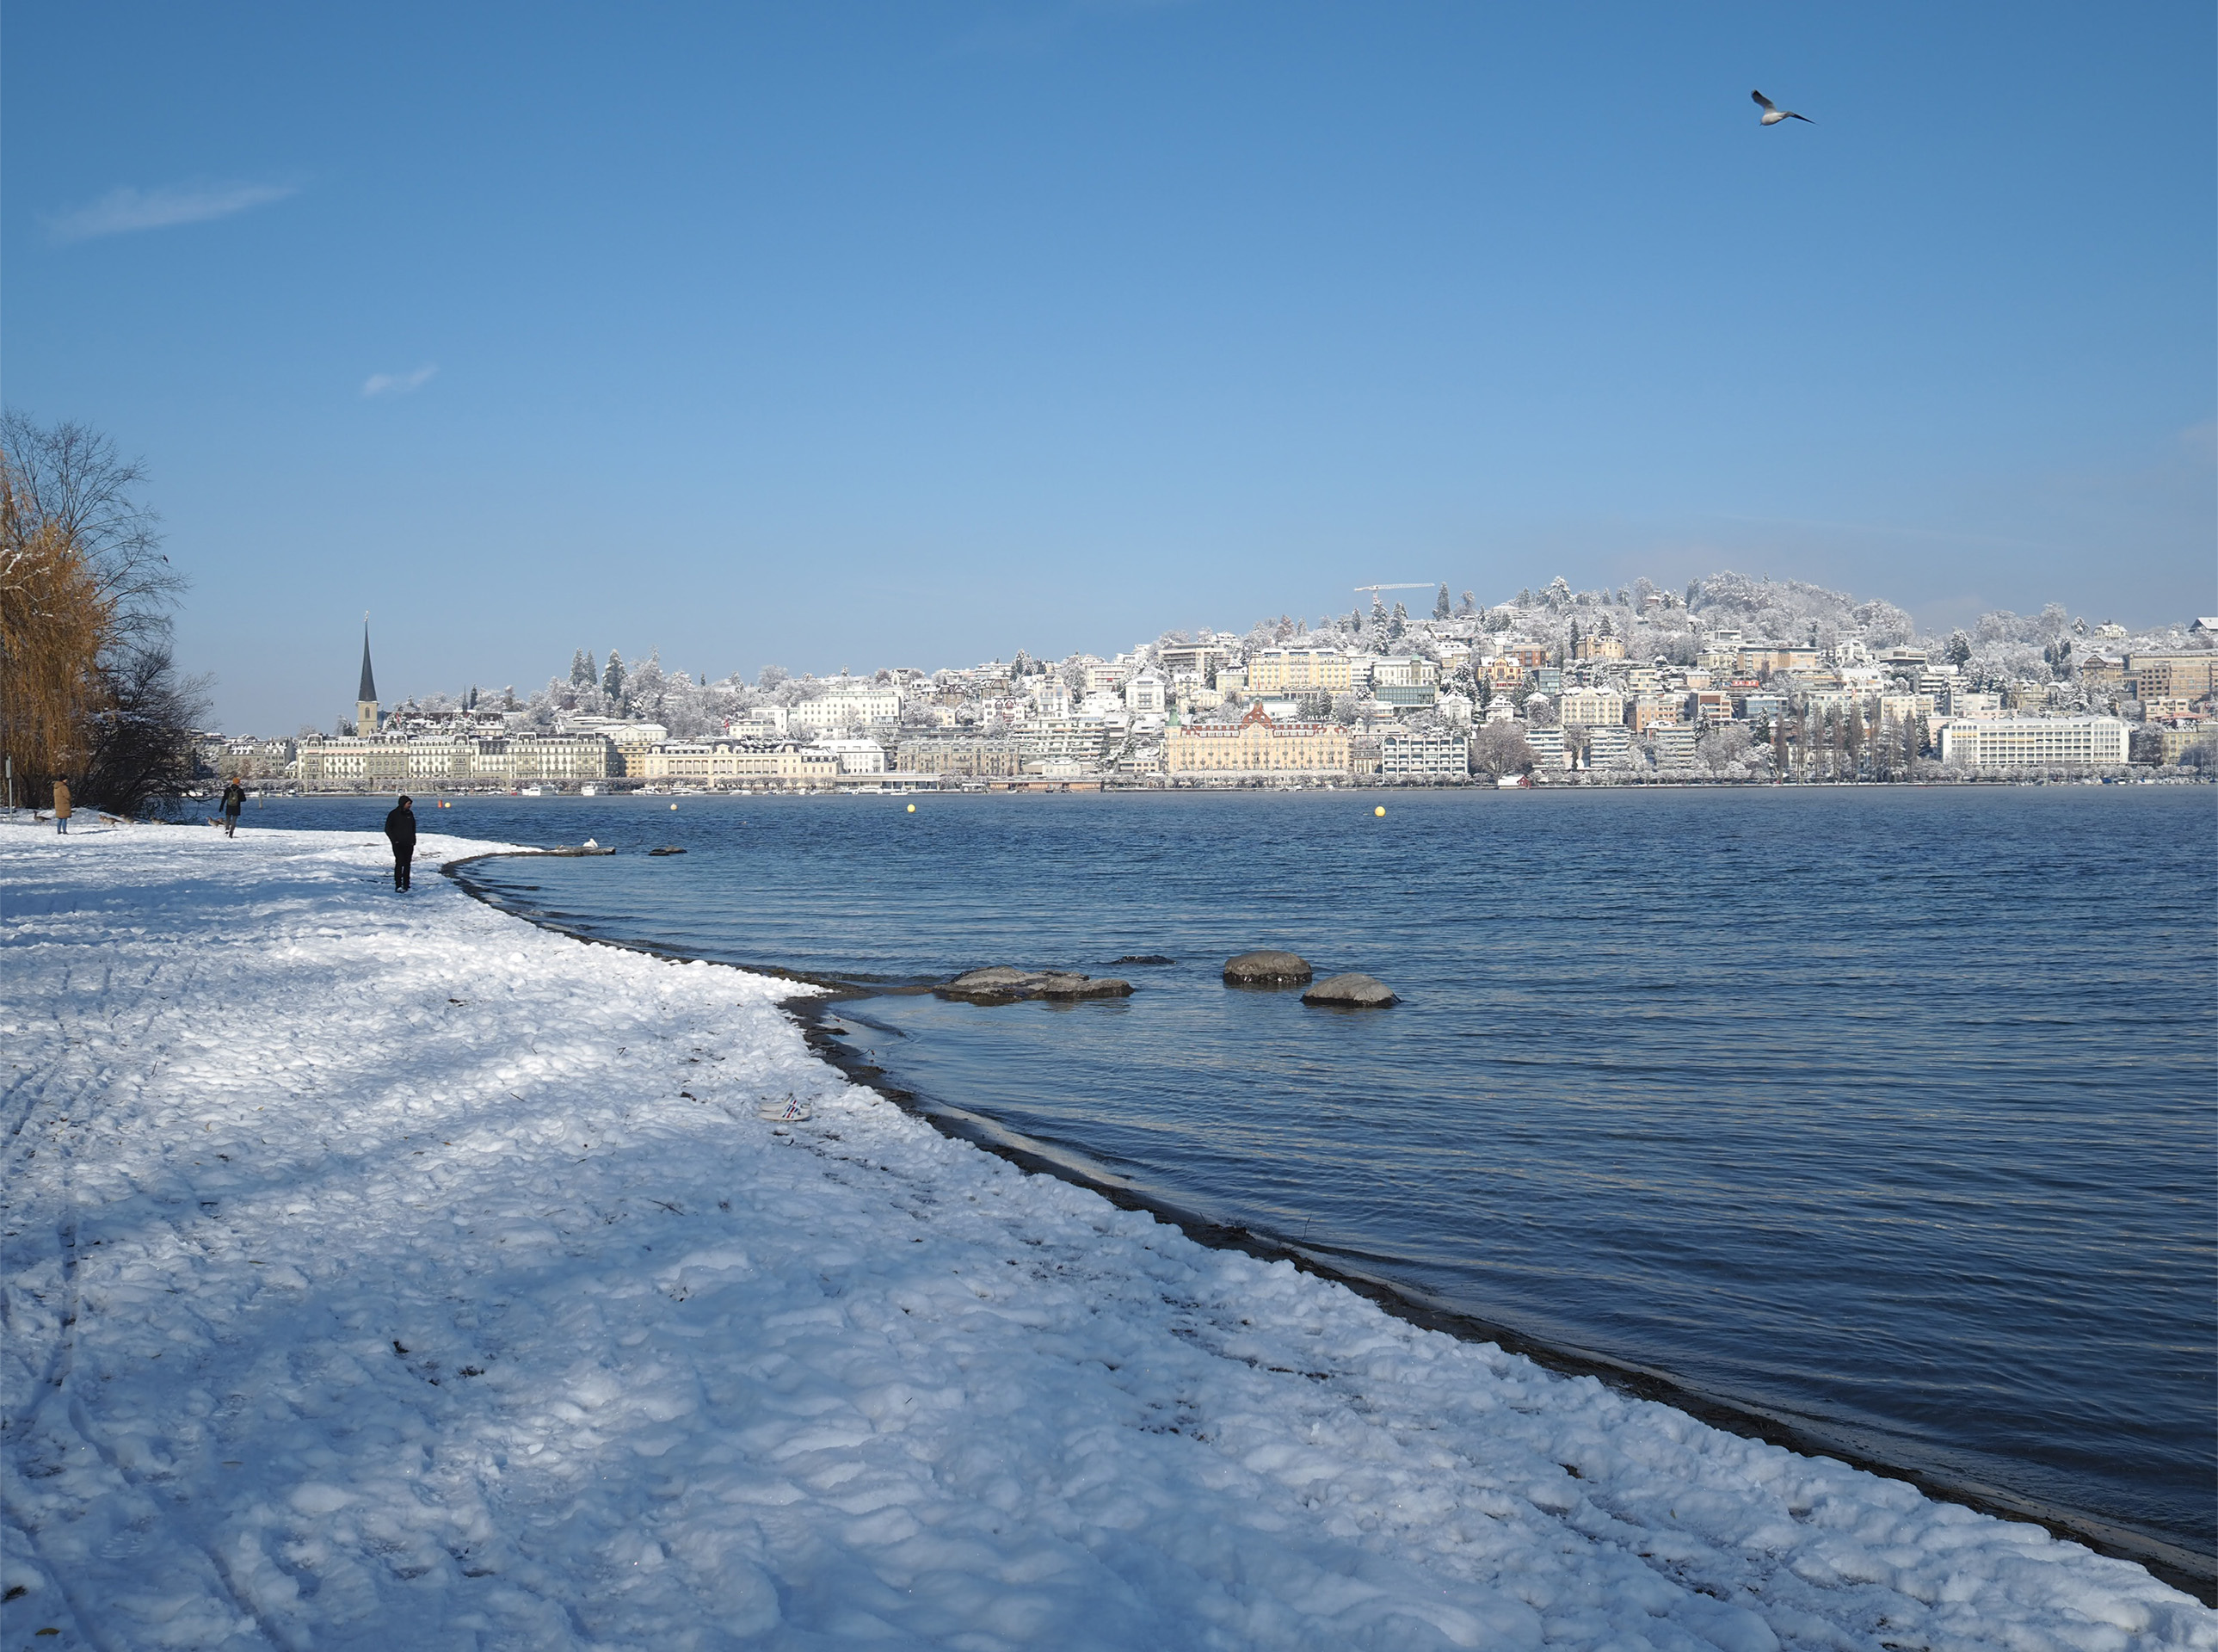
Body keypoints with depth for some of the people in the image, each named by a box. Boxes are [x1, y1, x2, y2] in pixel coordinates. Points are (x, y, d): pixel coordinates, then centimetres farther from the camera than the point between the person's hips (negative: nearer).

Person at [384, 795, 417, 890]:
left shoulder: (410, 813, 9)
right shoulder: (394, 814, -6)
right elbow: (388, 829, -4)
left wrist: (413, 840, 10)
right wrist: (394, 839, -11)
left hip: (409, 844, 5)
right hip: (398, 844, -5)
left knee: (407, 864, 6)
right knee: (399, 863, -12)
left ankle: (406, 885, 12)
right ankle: (398, 885, -11)